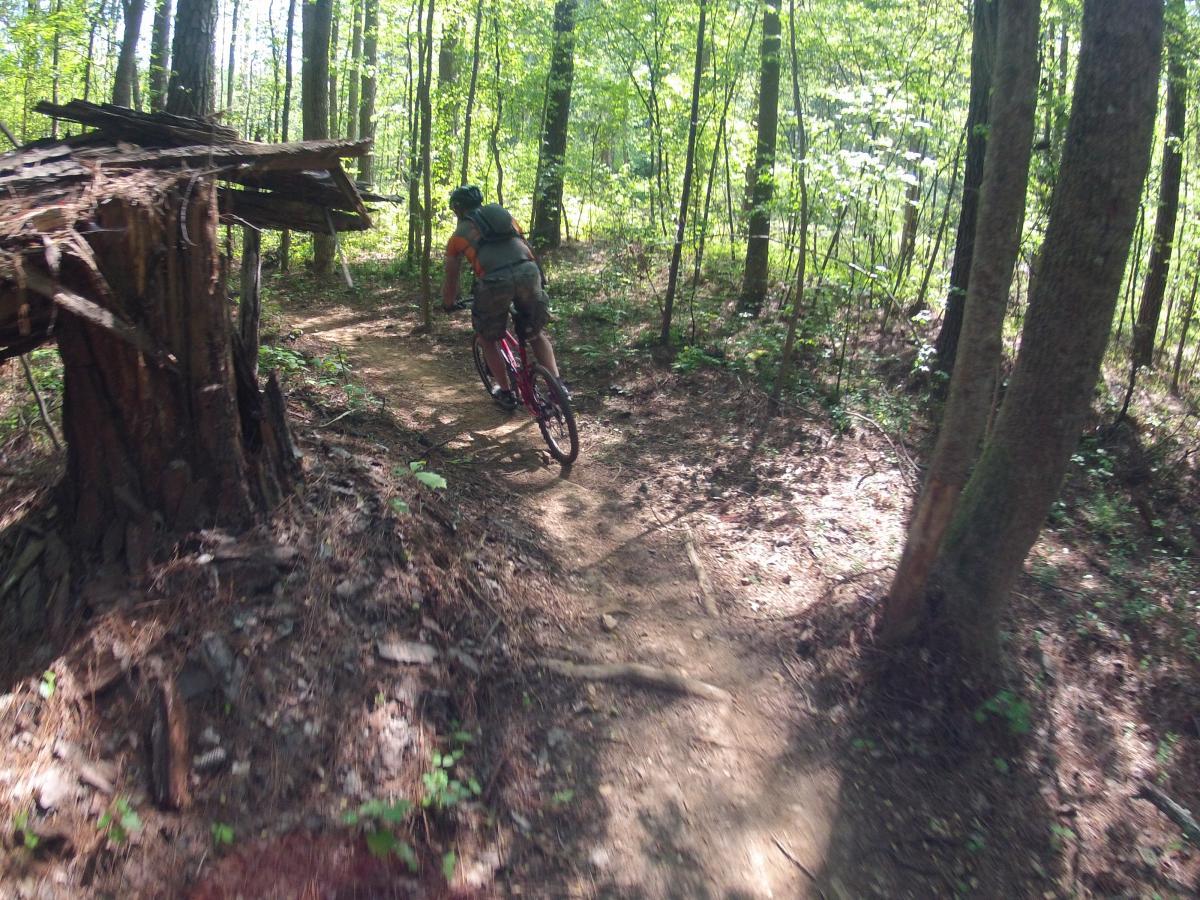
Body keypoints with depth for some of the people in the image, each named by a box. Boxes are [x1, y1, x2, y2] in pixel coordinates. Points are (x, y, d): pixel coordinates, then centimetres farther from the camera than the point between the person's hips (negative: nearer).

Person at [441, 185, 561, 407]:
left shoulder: (459, 234, 22)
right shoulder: (504, 215, 29)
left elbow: (450, 278, 27)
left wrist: (448, 304, 45)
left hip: (495, 282, -3)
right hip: (529, 272, 3)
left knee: (487, 339, 22)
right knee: (536, 334, 23)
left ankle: (506, 392, 26)